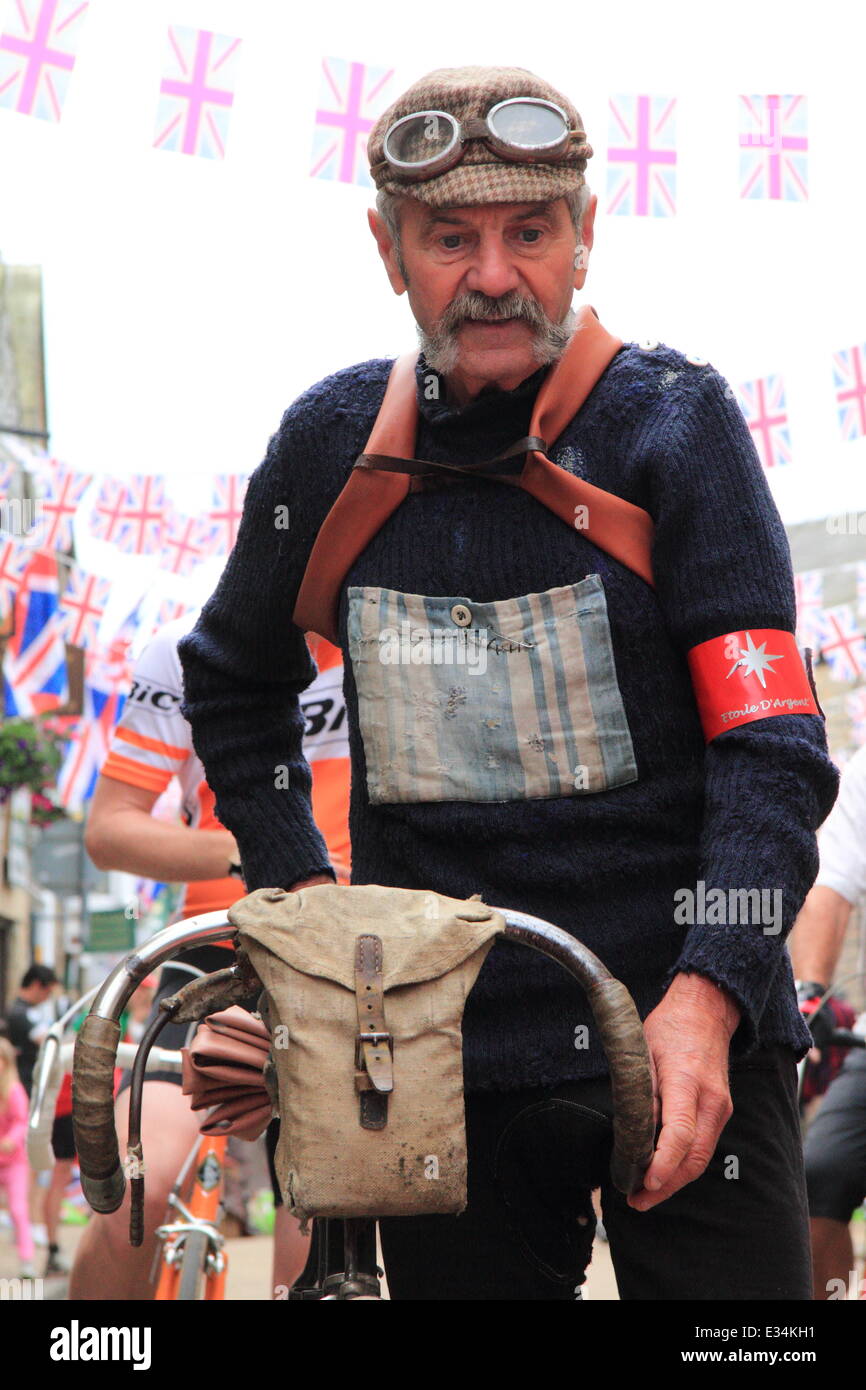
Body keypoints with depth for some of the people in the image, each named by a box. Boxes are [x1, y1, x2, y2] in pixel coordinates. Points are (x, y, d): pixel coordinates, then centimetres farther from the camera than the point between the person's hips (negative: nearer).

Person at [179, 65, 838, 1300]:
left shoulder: (674, 419, -4)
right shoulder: (333, 443, 5)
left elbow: (771, 744, -10)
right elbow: (233, 679, 24)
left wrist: (708, 991, -23)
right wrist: (297, 884, 12)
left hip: (684, 1028, -3)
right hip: (443, 1051, 3)